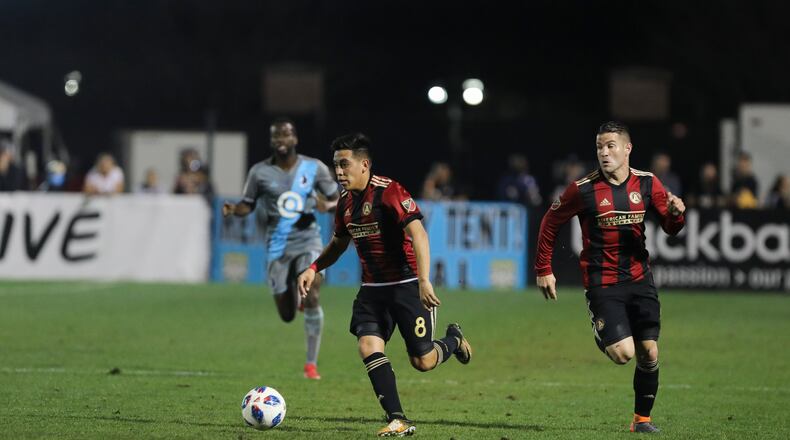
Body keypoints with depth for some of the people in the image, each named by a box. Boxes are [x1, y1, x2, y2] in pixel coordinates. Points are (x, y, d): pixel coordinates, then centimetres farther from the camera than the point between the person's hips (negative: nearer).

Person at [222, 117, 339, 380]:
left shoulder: (314, 168, -1)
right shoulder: (260, 172, -1)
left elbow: (338, 199, 7)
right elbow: (248, 205, 9)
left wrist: (329, 205, -17)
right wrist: (233, 210, -15)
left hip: (308, 241, -1)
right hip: (278, 247, 1)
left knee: (311, 298, -21)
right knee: (287, 316, 3)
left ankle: (311, 363, -9)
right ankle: (294, 298, 43)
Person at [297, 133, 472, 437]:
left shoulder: (389, 192, -18)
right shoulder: (346, 201, 6)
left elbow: (418, 234, -25)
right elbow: (338, 243, 23)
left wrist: (424, 280, -34)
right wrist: (314, 269, 8)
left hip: (407, 284, -7)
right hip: (373, 288, 7)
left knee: (422, 361, -3)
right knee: (368, 346, -14)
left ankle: (453, 340, 32)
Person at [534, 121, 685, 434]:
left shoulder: (647, 183, 0)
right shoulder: (583, 190, -10)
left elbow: (670, 228, 7)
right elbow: (550, 223, 3)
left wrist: (676, 214, -17)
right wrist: (543, 270, 3)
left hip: (639, 279, 4)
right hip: (602, 284, -3)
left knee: (649, 353, 0)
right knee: (623, 353, -16)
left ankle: (642, 418, 18)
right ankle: (603, 336, 20)